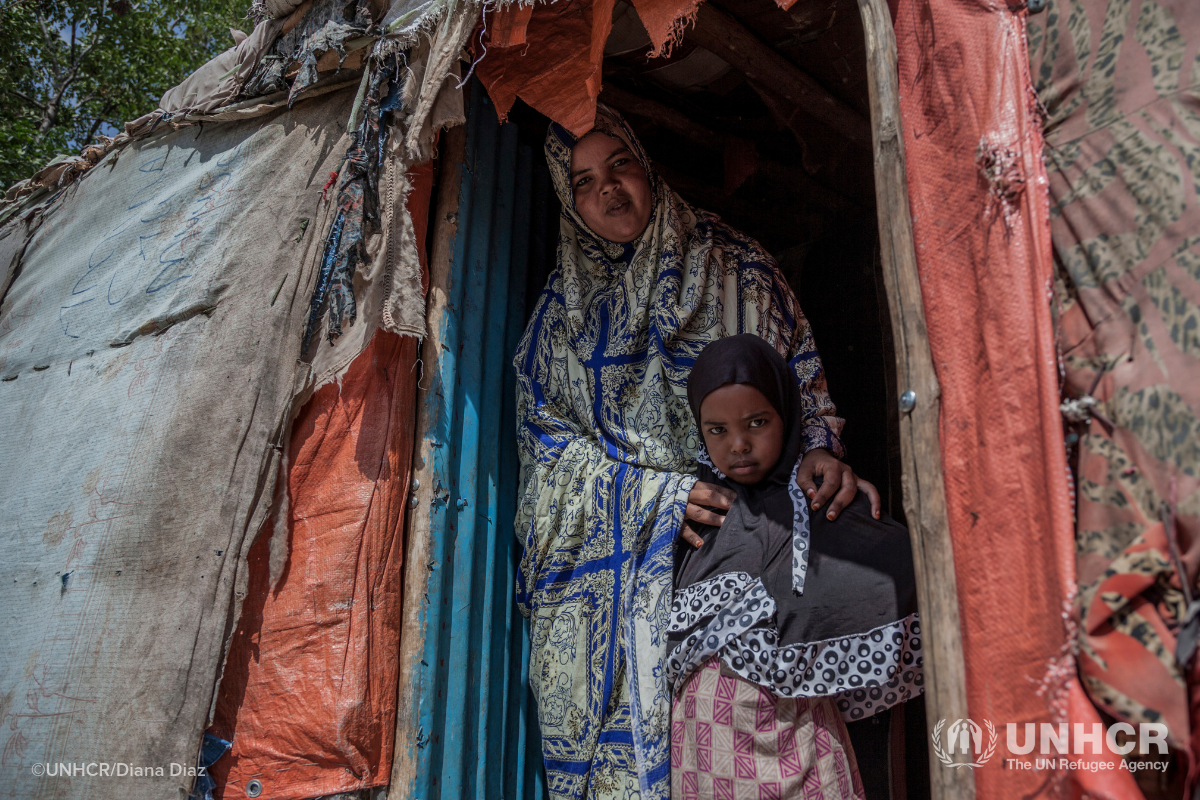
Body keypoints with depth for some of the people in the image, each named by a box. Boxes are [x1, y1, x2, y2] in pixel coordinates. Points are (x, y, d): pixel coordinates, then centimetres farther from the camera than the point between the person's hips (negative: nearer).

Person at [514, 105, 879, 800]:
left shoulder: (732, 263, 9)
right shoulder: (564, 305, 11)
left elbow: (800, 372, 9)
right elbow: (545, 436, 4)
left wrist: (819, 449, -13)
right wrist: (657, 494, -11)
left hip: (726, 534, -1)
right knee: (608, 722, -5)